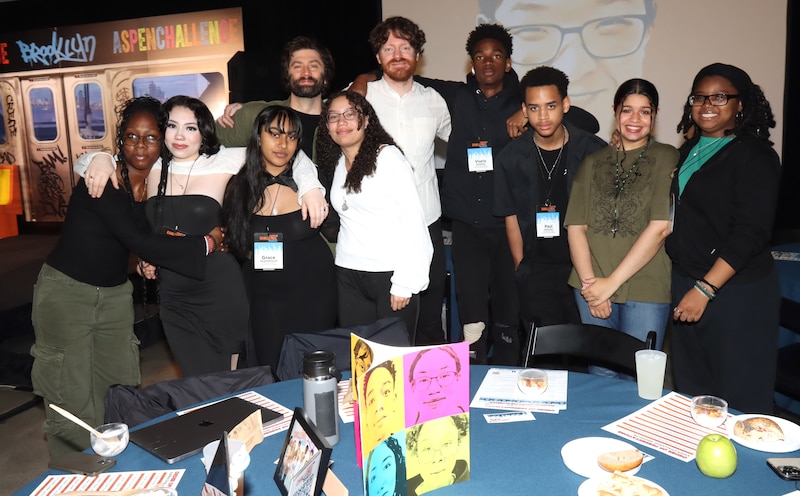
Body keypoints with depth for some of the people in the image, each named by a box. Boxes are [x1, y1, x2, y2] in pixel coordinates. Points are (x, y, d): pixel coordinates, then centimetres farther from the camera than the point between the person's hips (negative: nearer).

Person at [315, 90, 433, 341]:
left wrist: (405, 282, -15)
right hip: (349, 274, 6)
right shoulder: (336, 163, 13)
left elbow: (412, 219, -12)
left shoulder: (388, 156, -7)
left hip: (390, 273, -5)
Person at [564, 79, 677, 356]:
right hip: (592, 289, 3)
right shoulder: (594, 162, 11)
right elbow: (575, 226, 4)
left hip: (645, 290, -3)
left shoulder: (667, 158, 0)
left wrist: (612, 282, -12)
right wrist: (589, 281, -9)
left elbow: (660, 227, -10)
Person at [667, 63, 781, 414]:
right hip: (685, 283, 7)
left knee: (737, 399, 4)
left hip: (736, 293, -7)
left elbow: (750, 234, -17)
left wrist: (705, 289, -21)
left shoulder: (755, 156, -9)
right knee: (690, 390, 15)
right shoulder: (690, 149, 12)